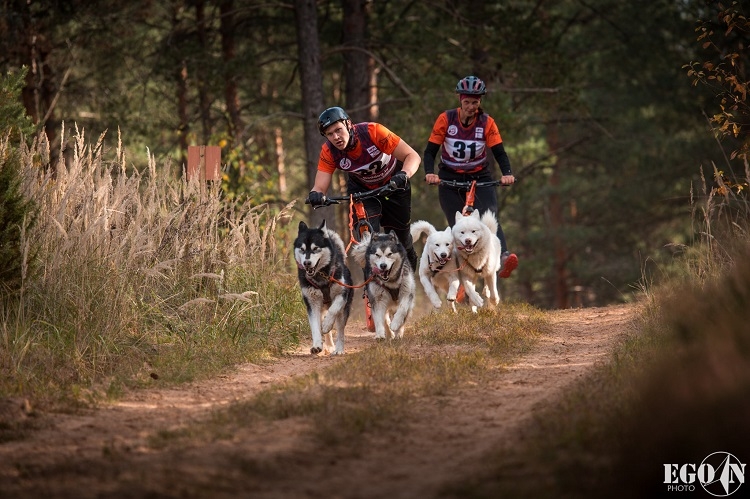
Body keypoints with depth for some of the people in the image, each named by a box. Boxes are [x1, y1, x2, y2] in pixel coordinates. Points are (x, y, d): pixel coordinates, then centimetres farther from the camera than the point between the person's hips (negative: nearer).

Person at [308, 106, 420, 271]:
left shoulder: (372, 132, -35)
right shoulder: (328, 152, -26)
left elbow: (413, 156, -34)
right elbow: (320, 187, -28)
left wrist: (403, 175, -54)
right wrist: (315, 195, -53)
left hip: (393, 182, -1)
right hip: (362, 188, 2)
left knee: (399, 236, 5)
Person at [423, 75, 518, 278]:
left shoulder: (487, 122, -8)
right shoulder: (446, 119, -10)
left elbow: (499, 151, -10)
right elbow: (430, 150, -10)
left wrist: (507, 174, -29)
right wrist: (429, 173, -29)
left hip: (480, 178, 0)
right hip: (450, 179, 0)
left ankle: (502, 258, -41)